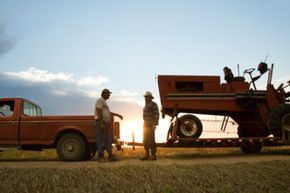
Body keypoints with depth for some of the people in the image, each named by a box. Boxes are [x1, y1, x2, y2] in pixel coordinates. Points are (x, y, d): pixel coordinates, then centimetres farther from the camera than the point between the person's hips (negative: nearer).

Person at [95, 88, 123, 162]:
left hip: (105, 124, 10)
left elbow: (108, 112, 32)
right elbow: (99, 112, -18)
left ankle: (111, 156, 7)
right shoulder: (100, 100, -8)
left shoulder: (104, 102, 23)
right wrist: (101, 123, -24)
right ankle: (101, 157, -6)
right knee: (101, 141, -9)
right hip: (101, 123, -10)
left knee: (108, 140, 7)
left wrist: (118, 115, 32)